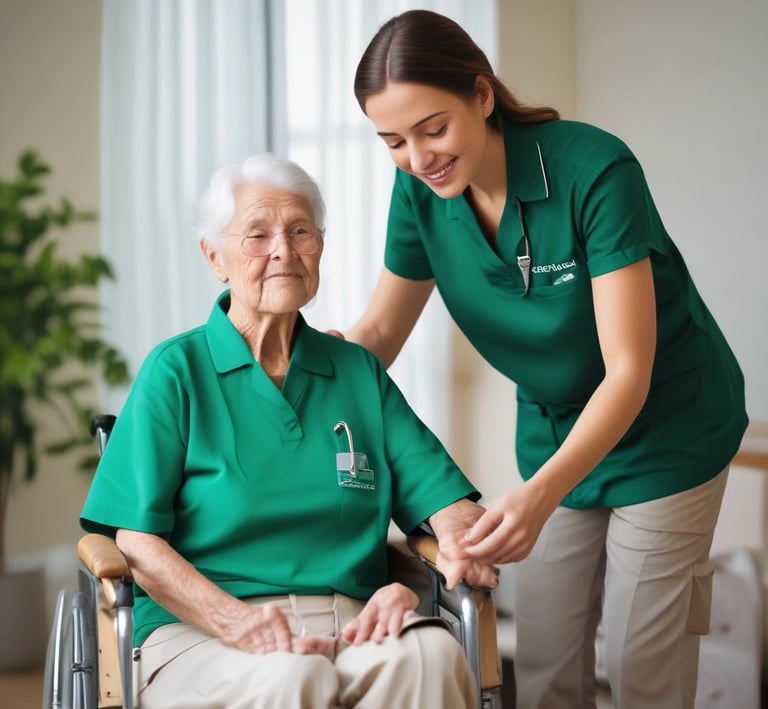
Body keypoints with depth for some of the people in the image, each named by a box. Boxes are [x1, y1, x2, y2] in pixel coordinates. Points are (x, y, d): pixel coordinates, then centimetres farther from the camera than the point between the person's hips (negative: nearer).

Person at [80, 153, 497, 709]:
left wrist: (409, 586, -14)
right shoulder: (176, 371, 5)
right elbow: (137, 542, -3)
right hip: (200, 636, -3)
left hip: (352, 625, 4)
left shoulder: (360, 371, 16)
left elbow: (448, 498, 8)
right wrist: (235, 620, -19)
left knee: (433, 653, -31)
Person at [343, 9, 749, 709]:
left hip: (666, 434, -5)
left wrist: (540, 494, -43)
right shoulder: (419, 191, -12)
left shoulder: (594, 169, -28)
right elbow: (378, 333, 0)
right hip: (553, 433, 5)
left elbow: (628, 371, -29)